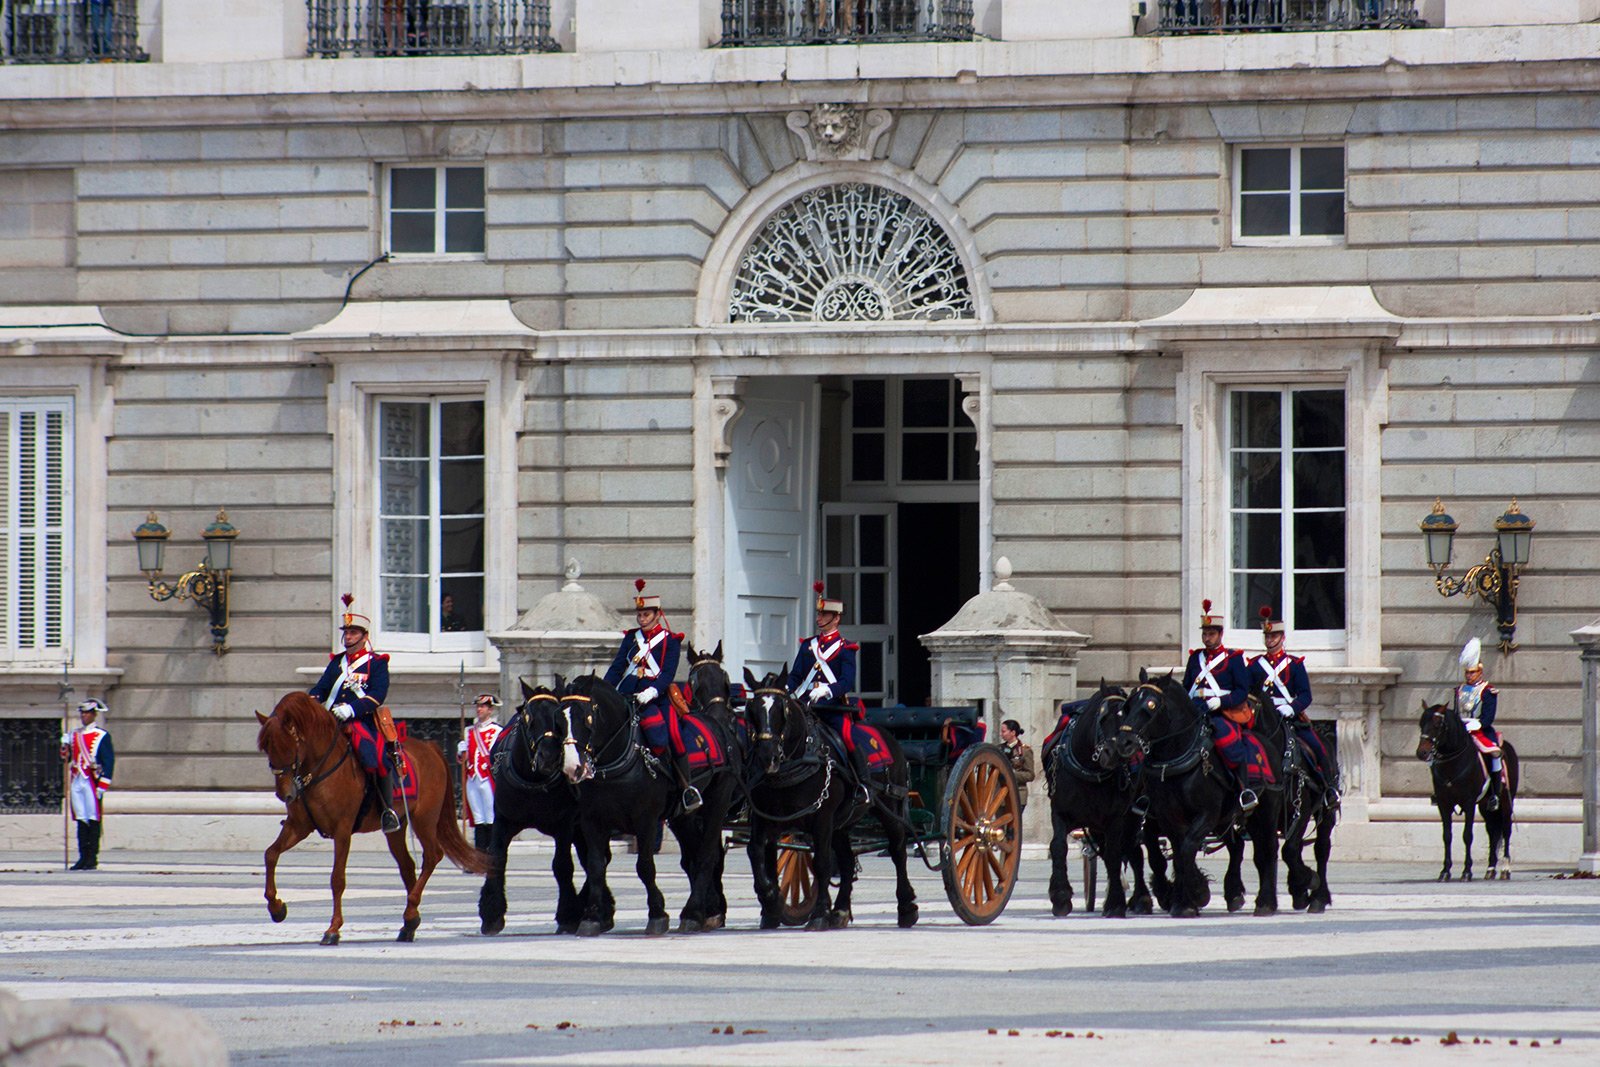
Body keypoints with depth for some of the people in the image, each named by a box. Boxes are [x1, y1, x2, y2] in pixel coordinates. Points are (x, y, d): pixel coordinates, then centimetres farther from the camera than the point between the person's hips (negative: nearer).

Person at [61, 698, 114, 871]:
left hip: (92, 783, -6)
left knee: (93, 822, -4)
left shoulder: (102, 736, -3)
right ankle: (83, 858, 10)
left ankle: (93, 859, -2)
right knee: (81, 821, 6)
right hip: (77, 783, 6)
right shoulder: (75, 735, 15)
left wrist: (102, 787, -13)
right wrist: (65, 745, -1)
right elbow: (67, 759, 19)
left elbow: (109, 762, -7)